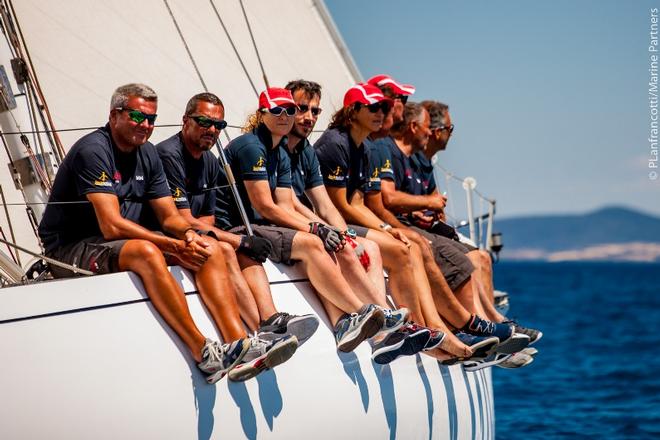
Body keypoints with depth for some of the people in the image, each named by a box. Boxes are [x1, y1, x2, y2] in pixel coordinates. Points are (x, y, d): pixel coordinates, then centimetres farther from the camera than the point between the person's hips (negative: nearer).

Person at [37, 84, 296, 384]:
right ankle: (203, 354, -35)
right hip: (71, 250, -9)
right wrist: (174, 247, -25)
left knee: (209, 250, -8)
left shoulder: (147, 154, 11)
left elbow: (169, 216, 12)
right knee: (146, 252, -37)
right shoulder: (93, 151, -16)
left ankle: (239, 344, -24)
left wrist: (188, 233, -14)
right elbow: (112, 226, -24)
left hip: (122, 245, 9)